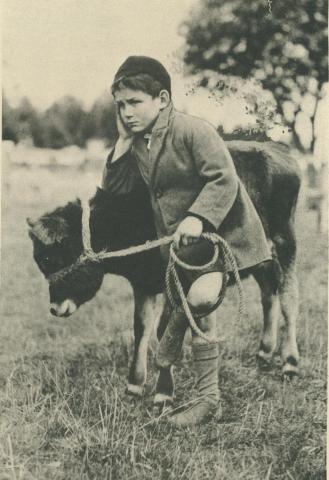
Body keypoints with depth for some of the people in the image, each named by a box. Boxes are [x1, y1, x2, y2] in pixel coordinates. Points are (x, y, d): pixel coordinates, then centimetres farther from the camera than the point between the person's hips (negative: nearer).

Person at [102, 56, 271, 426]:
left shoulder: (192, 130, -18)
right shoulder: (137, 140, 5)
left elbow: (224, 180, -23)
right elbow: (108, 188, 10)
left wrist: (198, 217, -35)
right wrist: (122, 145, -2)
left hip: (218, 229, -7)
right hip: (176, 239, 7)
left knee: (200, 298, -28)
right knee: (199, 315, 12)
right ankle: (208, 396, 23)